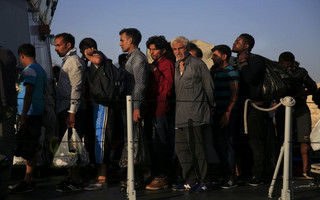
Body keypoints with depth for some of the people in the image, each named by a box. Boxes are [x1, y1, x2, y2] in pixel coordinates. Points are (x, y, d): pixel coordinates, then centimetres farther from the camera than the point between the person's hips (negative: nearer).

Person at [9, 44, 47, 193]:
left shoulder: (29, 70, -11)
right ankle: (29, 179, 18)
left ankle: (28, 182, -7)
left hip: (29, 113, -10)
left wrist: (23, 116, -22)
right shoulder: (41, 70, 19)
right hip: (37, 112, 10)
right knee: (32, 146, 12)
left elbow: (28, 94, -19)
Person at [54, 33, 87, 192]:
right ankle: (73, 177, 20)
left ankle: (75, 181, -6)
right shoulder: (67, 61, 21)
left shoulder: (74, 61, -10)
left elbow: (76, 88, -18)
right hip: (64, 110, 10)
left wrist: (72, 112, -22)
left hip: (71, 110, -10)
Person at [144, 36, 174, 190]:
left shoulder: (167, 64, -5)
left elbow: (167, 87, -15)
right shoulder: (152, 66, 20)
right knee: (154, 144, 12)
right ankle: (156, 176, 20)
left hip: (161, 110, -9)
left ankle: (162, 178, -4)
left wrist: (155, 72, -14)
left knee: (160, 145, -8)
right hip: (151, 109, 9)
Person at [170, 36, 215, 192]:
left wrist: (209, 106, 6)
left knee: (197, 148, -4)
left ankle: (203, 182, 4)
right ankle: (190, 181, 16)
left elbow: (209, 87, 1)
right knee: (181, 148, 7)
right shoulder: (175, 66, 16)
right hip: (180, 115, 7)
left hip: (195, 114, -7)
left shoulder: (197, 64, -3)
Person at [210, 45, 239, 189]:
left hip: (227, 115, -8)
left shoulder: (231, 72, -8)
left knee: (226, 145, -6)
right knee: (218, 144, 9)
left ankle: (231, 179, -1)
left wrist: (227, 114, -18)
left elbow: (234, 95, -13)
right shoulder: (214, 70, 16)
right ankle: (225, 175, 19)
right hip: (216, 114, 8)